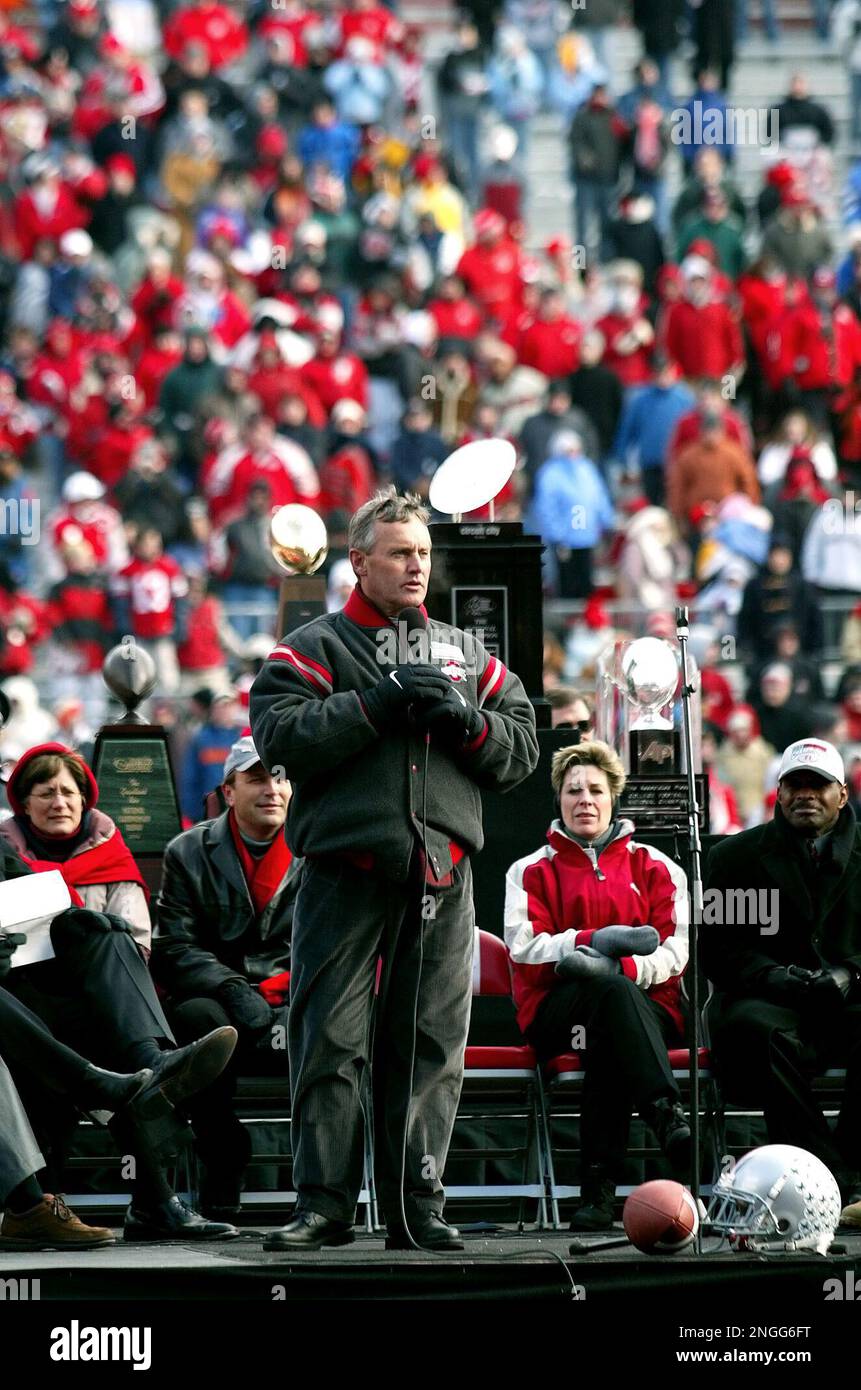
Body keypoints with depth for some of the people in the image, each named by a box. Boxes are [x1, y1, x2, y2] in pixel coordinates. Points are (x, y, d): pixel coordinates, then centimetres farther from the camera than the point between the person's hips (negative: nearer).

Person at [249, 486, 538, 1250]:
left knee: (431, 1044, 3)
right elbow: (280, 735, -9)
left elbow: (523, 748, 17)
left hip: (442, 876, 3)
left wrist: (467, 721, -3)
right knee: (331, 1042, -5)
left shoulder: (466, 655, 18)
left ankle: (418, 1203, 8)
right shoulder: (315, 647, 6)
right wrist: (377, 703, -13)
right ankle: (324, 1204, -1)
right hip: (346, 872, -3)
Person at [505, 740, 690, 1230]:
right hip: (556, 1012, -1)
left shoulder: (655, 868, 19)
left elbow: (676, 951, 4)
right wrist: (596, 941, -14)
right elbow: (524, 945, 1)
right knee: (612, 990, -38)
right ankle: (669, 1119, -57)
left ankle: (599, 1184, -47)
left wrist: (618, 967, -17)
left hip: (648, 1003, 1)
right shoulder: (532, 871, 19)